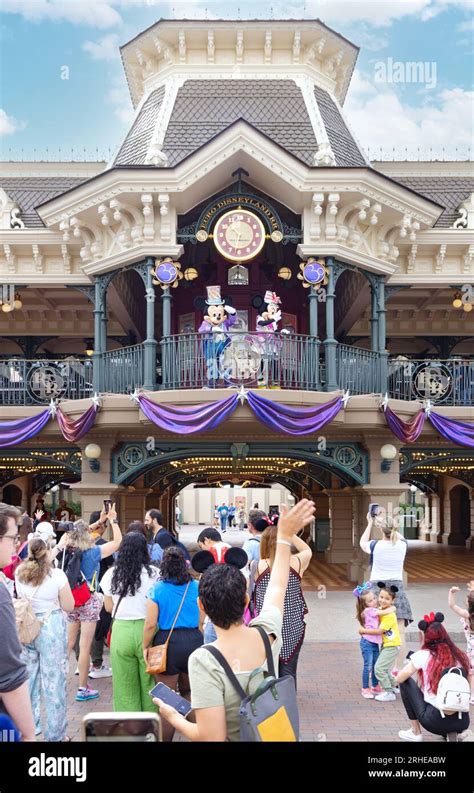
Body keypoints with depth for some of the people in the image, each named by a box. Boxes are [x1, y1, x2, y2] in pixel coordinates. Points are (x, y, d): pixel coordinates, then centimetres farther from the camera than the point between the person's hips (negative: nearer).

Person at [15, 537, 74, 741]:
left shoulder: (19, 573, -1)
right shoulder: (56, 574, -15)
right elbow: (68, 607, -6)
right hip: (51, 629, -4)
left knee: (28, 677, 17)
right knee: (53, 680, 5)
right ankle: (55, 734, 13)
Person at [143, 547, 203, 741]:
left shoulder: (157, 589, -8)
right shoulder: (196, 587, 0)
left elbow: (150, 624, -10)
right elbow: (201, 621, 7)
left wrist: (145, 647, 3)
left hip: (167, 643, -3)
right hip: (194, 640, 3)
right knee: (189, 692, 19)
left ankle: (166, 737, 15)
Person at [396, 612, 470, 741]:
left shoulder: (423, 655, -6)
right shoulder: (461, 657, 4)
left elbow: (399, 679, 1)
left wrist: (415, 668, 19)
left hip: (435, 721, -5)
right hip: (463, 722, 5)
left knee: (406, 682, 15)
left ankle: (416, 732, 18)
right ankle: (455, 733, 16)